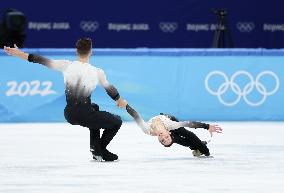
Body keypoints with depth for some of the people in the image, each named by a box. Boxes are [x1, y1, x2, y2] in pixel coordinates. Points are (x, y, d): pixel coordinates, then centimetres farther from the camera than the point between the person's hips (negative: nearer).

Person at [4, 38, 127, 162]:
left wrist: (19, 53, 12)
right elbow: (109, 88, 6)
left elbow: (44, 61, 2)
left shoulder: (66, 66, -5)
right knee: (117, 122, 17)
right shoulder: (97, 72, -10)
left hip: (69, 115, 5)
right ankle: (100, 150, 9)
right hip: (84, 115, -5)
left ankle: (96, 147, 28)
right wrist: (120, 100, 27)